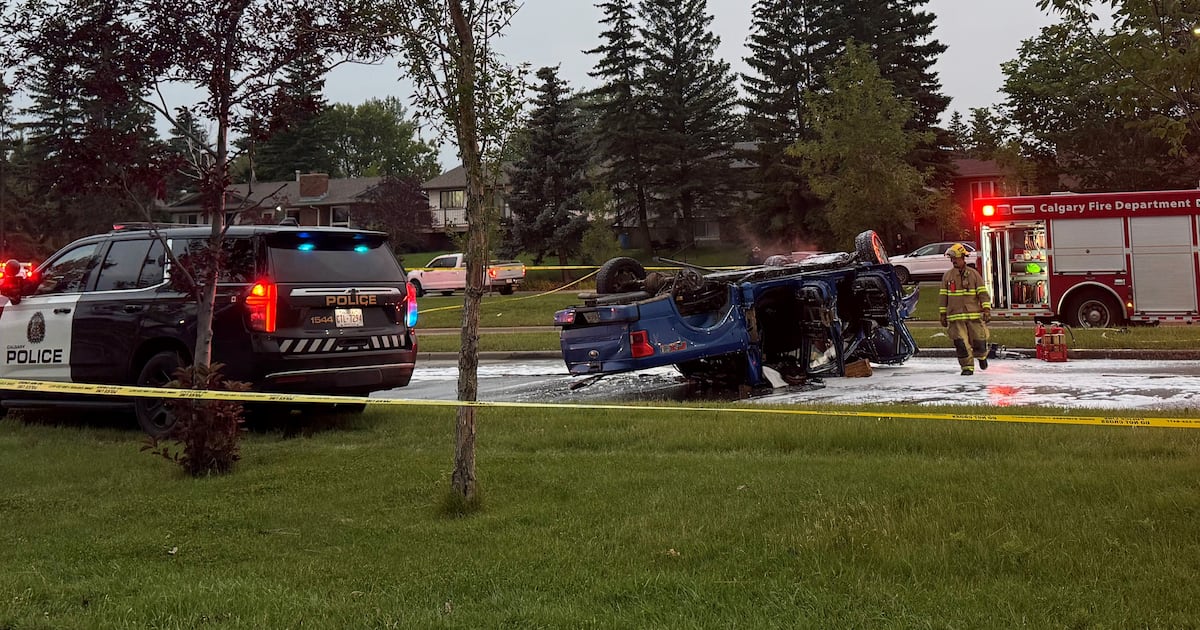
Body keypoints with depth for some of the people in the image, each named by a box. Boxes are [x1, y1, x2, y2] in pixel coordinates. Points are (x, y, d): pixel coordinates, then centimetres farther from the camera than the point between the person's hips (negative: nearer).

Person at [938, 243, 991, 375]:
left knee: (979, 340, 1)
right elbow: (943, 296, 10)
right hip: (955, 317, 1)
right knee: (961, 344, -5)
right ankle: (967, 367, 5)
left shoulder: (974, 274, 3)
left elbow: (983, 293, 0)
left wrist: (987, 309, -9)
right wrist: (942, 314, 7)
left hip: (974, 315, -1)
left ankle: (981, 356, 33)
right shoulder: (947, 276, 8)